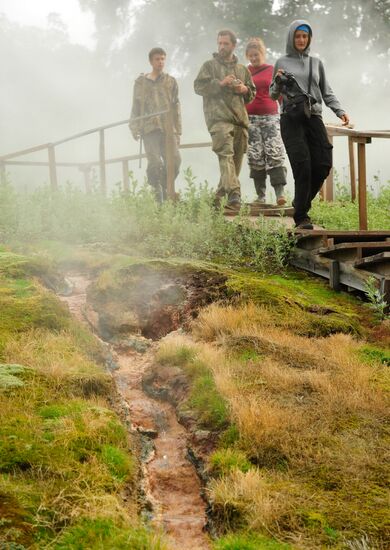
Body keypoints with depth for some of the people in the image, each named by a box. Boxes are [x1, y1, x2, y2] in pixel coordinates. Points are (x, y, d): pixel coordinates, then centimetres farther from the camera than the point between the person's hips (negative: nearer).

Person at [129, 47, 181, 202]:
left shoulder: (171, 82, 14)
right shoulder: (141, 82, 12)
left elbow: (176, 108, 13)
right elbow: (136, 107, 11)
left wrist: (178, 131, 6)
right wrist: (134, 128, 0)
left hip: (168, 129, 2)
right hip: (150, 128, -2)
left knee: (174, 161, -9)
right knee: (155, 163, -13)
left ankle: (165, 190, 10)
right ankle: (157, 195, -2)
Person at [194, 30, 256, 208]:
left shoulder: (242, 69, 23)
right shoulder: (210, 65, 11)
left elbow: (252, 93, 28)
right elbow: (199, 86, 1)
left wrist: (244, 90, 4)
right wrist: (220, 83, -10)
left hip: (240, 119, 5)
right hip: (219, 118, -5)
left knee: (237, 158, 5)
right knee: (226, 154, -22)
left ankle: (221, 193, 18)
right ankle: (234, 192, -33)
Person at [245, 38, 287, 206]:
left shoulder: (273, 71, 9)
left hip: (271, 117, -1)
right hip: (250, 118, 1)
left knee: (275, 153, -14)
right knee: (255, 157, -2)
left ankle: (280, 192, -20)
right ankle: (260, 196, 3)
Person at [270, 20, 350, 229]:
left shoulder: (316, 63, 17)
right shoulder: (282, 63, 9)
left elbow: (327, 92, 19)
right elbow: (273, 95, 12)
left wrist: (340, 111, 5)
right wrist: (279, 81, -9)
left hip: (314, 118, 3)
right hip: (291, 119, -3)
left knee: (323, 165, -6)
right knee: (302, 166, -14)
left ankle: (302, 203, 16)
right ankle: (301, 217, -8)